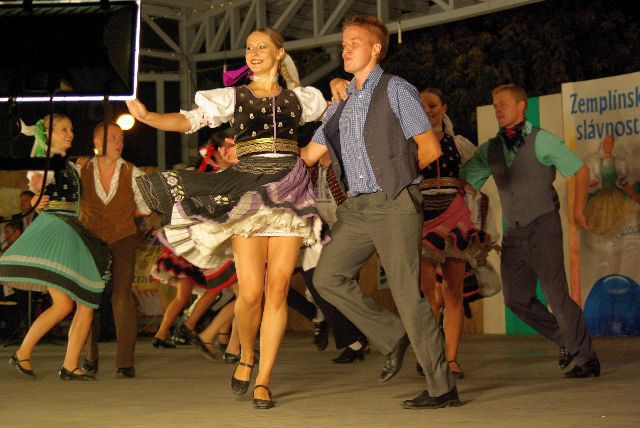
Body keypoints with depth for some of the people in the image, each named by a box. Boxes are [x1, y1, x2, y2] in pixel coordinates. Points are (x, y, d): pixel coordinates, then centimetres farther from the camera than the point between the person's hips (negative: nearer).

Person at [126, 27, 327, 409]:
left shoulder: (298, 99, 16)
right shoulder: (233, 97, 11)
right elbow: (189, 120, -1)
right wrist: (147, 117, -17)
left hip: (289, 194, 1)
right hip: (247, 195, -1)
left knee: (278, 290, -5)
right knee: (251, 293, -10)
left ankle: (263, 380, 1)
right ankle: (247, 356, 19)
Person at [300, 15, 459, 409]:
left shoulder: (396, 90, -2)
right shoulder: (341, 104, 18)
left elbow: (430, 149, -5)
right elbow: (309, 155, 20)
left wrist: (395, 173, 2)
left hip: (395, 204, -7)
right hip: (358, 207, 7)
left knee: (407, 294, -9)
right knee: (328, 276, 1)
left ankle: (443, 388, -2)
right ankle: (394, 338, 13)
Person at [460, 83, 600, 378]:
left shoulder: (542, 141, -5)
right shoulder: (489, 150, 10)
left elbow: (581, 171, -1)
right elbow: (463, 183, 9)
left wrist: (578, 210, -2)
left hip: (542, 227, -6)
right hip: (513, 232, 6)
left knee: (556, 294, -10)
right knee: (517, 298, 6)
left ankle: (584, 358, 4)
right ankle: (568, 342, 23)